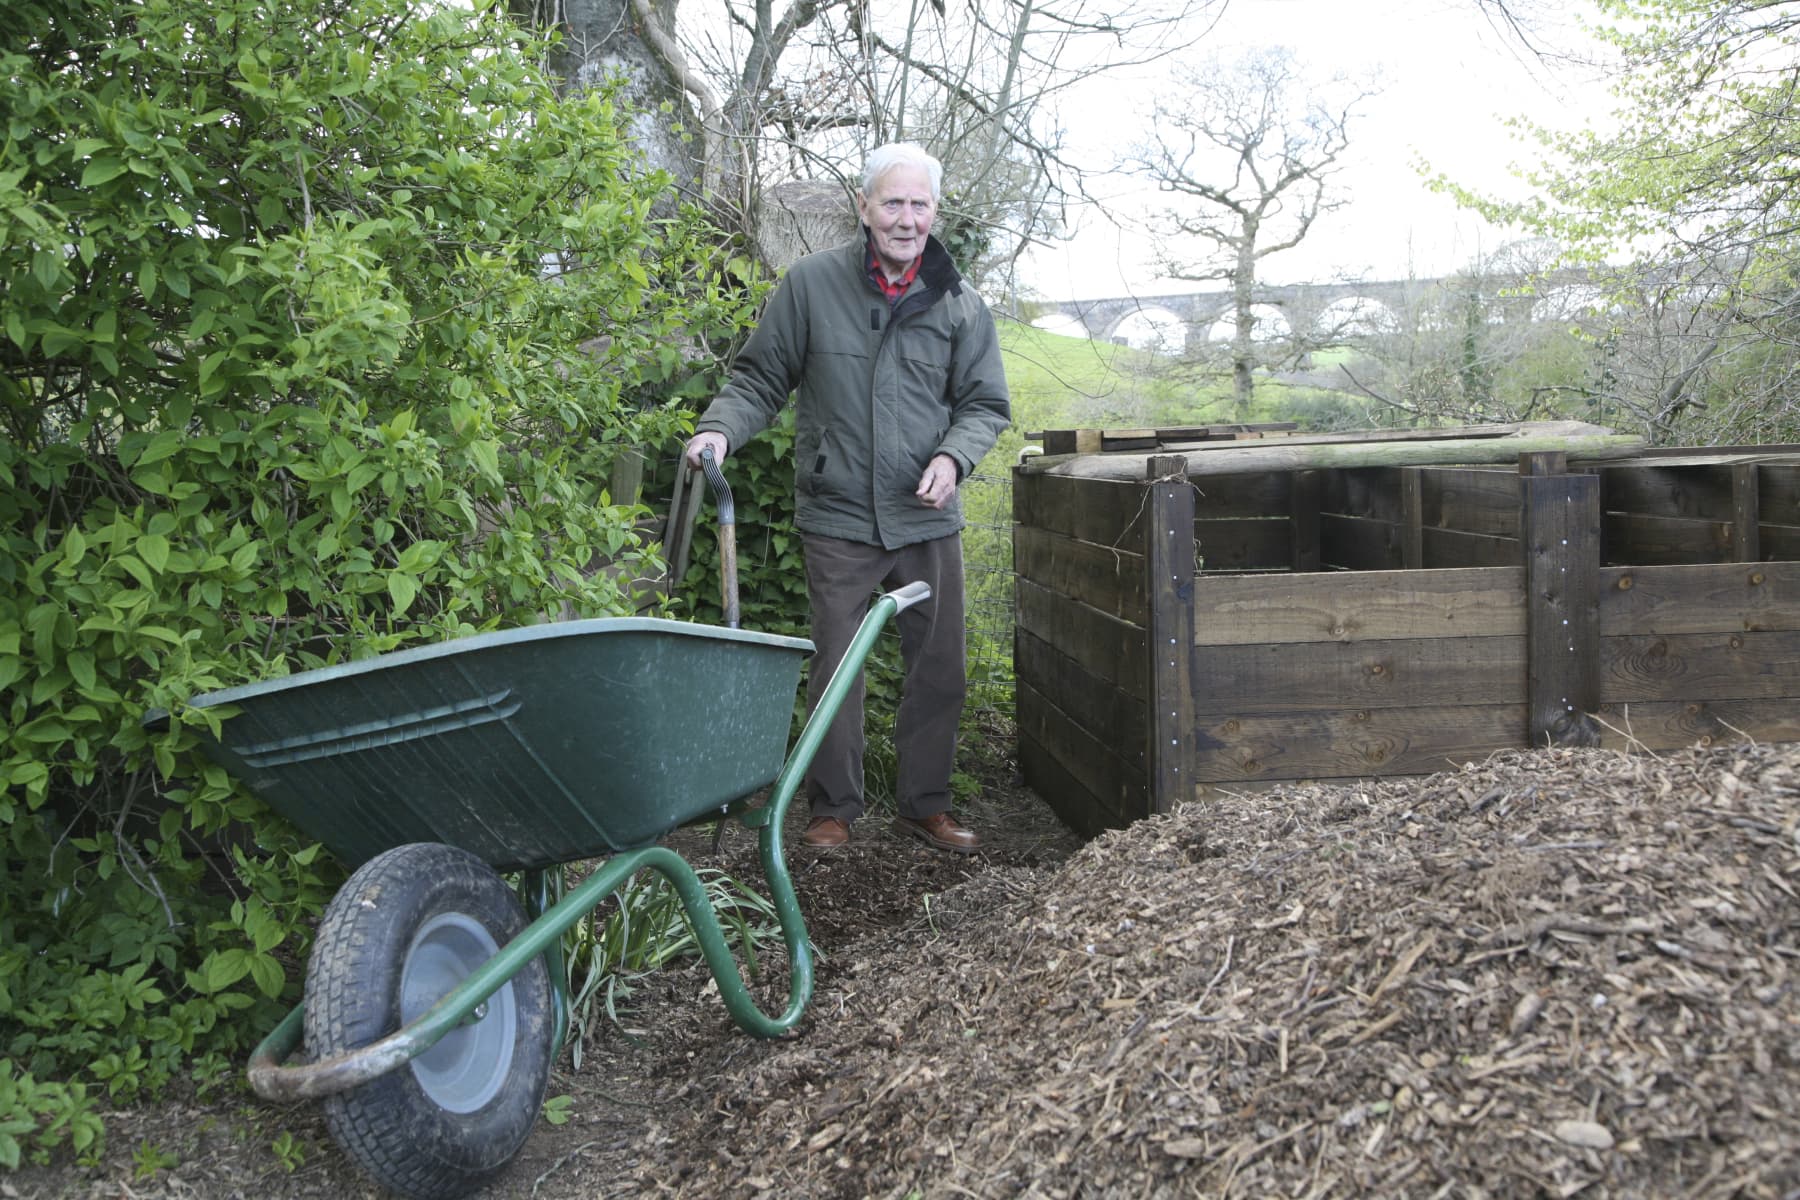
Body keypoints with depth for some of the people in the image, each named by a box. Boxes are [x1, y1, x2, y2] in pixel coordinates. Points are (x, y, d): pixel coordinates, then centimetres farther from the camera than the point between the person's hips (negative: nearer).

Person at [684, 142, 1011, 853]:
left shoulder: (959, 304, 3)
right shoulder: (811, 284, -2)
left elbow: (985, 403, 8)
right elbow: (761, 377, 4)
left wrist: (953, 456, -10)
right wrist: (720, 427, -13)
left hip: (928, 520, 3)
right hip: (838, 518, -2)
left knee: (939, 670, 9)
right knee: (835, 670, 2)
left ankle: (924, 805, 27)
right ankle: (833, 808, 20)